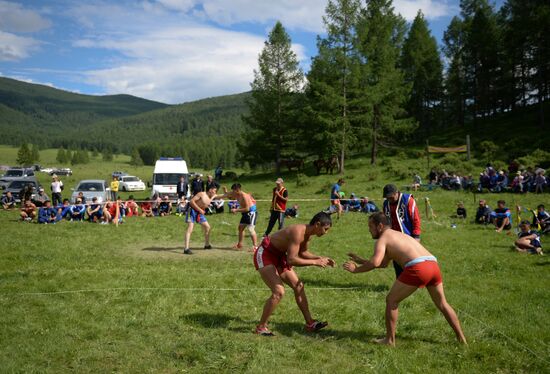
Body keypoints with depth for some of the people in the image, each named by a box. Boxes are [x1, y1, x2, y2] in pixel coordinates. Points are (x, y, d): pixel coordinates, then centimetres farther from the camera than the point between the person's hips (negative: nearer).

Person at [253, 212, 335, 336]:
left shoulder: (308, 234, -1)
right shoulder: (298, 232, -30)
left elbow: (303, 252, 15)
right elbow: (291, 260, -34)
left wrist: (320, 258, 3)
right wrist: (315, 262, -28)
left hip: (278, 256, 10)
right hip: (264, 255, -10)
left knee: (298, 286, 10)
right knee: (279, 292, -19)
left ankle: (309, 323, 21)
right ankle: (261, 327, -3)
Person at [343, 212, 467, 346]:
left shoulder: (382, 239, 7)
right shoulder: (399, 235, 32)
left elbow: (375, 262, -12)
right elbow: (383, 264, 39)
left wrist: (356, 269, 2)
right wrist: (361, 261, 38)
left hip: (417, 268, -8)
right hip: (433, 265, 8)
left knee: (391, 300, 10)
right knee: (442, 304, 27)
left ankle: (390, 340, 15)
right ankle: (461, 338, 34)